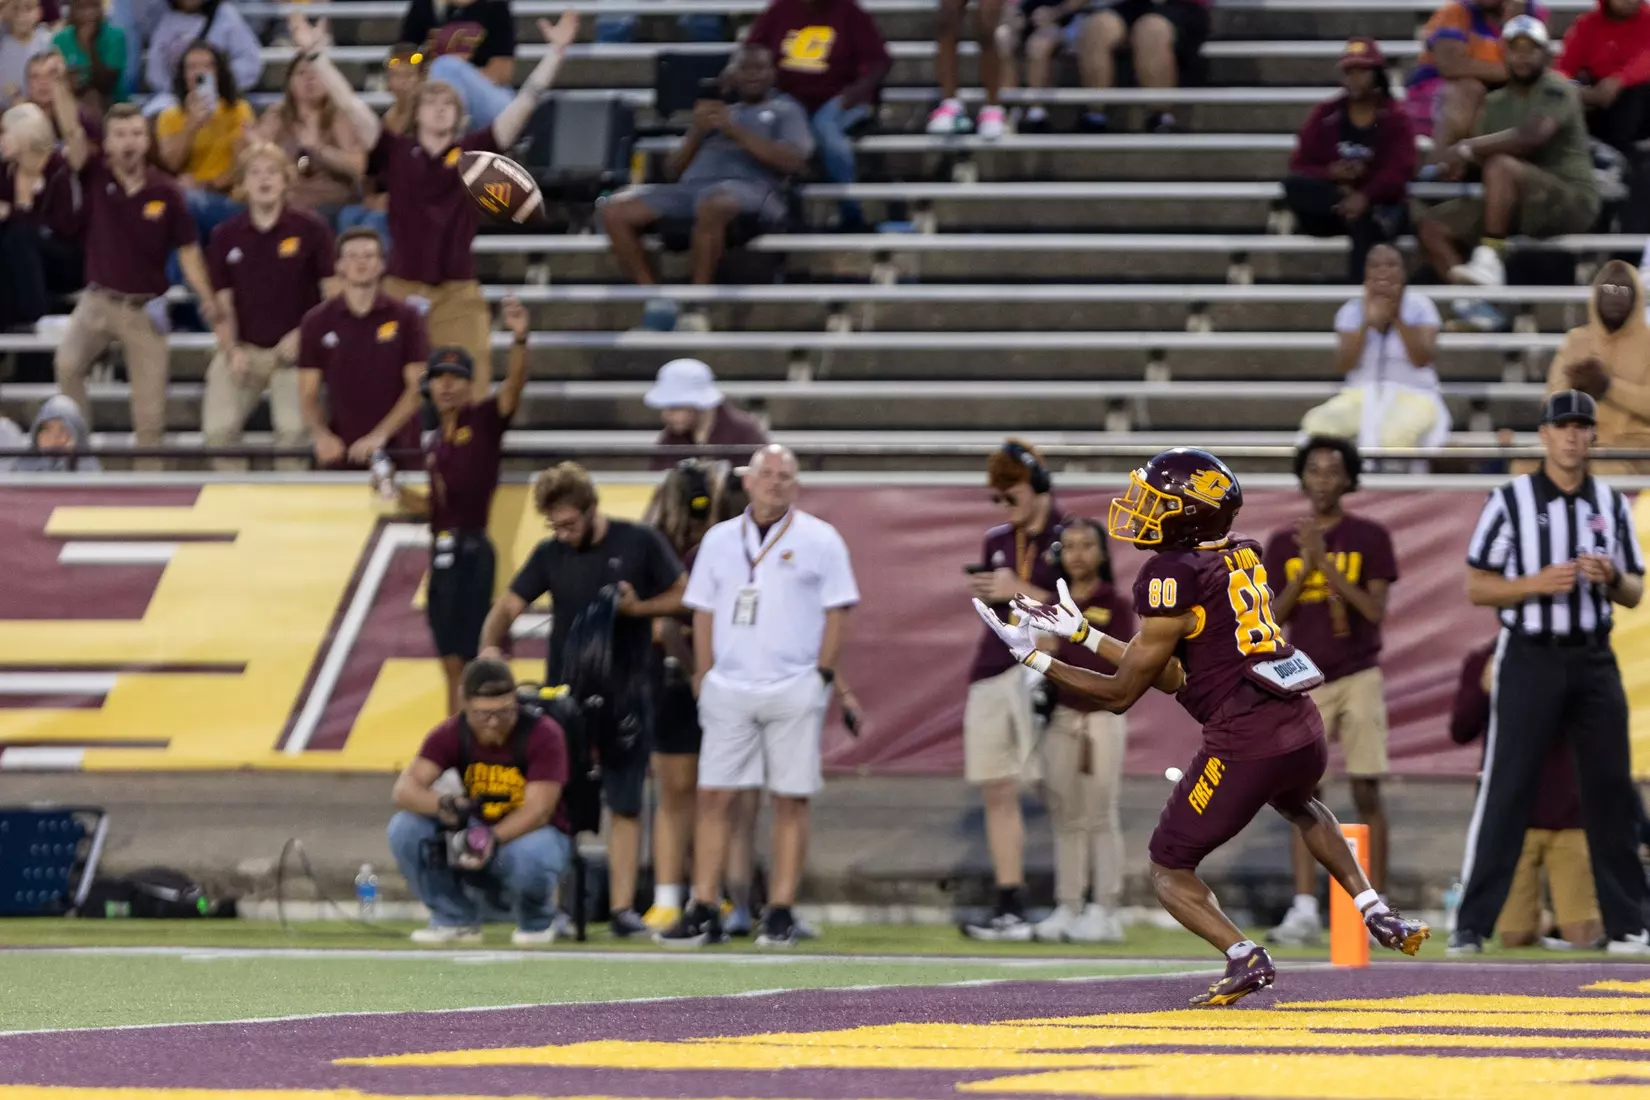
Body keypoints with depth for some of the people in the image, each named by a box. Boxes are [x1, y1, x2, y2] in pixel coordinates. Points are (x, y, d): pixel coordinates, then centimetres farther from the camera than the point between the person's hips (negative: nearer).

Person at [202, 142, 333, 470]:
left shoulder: (310, 229, -3)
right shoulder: (225, 237, 4)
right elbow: (223, 301, 7)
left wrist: (304, 334, -12)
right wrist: (232, 348, -7)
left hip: (293, 348, -2)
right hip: (243, 348, 2)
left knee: (293, 429, -19)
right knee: (218, 429, -11)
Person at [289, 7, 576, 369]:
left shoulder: (472, 152, 6)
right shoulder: (395, 152, 5)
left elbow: (523, 104, 3)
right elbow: (350, 104, 1)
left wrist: (556, 51, -3)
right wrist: (317, 53, -5)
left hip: (458, 294, 0)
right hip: (402, 289, 0)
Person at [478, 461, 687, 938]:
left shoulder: (639, 543, -3)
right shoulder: (550, 555, 3)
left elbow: (683, 596, 2)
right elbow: (508, 607, 3)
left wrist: (638, 607, -15)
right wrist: (489, 646, -17)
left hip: (625, 696, -2)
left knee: (625, 805, -2)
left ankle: (622, 907, -1)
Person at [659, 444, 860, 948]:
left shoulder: (819, 540, 3)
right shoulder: (720, 540, 12)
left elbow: (836, 612, 2)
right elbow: (704, 611, 15)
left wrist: (824, 677, -4)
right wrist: (705, 676, 7)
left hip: (794, 689, -3)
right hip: (729, 688, 3)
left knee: (790, 801, -2)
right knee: (714, 797, -3)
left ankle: (781, 913, 3)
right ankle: (704, 912, -1)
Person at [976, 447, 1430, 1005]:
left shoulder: (1173, 578, -10)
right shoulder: (1241, 558, 14)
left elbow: (1121, 693, -3)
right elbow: (1171, 675, 19)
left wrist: (1035, 657, 6)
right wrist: (1080, 632, 22)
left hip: (1241, 744, -8)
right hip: (1304, 730, 8)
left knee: (1169, 869, 10)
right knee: (1300, 807, 42)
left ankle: (1243, 955, -12)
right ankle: (1377, 914, 30)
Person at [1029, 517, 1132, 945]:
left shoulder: (1115, 606, -3)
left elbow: (1118, 667, -12)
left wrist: (1063, 650, -18)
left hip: (1102, 719, -4)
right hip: (1060, 718, 4)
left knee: (1101, 817, -4)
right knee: (1066, 817, 6)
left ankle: (1105, 913, -3)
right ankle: (1067, 909, 9)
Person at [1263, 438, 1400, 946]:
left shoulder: (1370, 537, 1)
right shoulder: (1284, 543, 9)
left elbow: (1376, 611, -7)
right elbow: (1273, 617, 3)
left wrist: (1327, 564, -15)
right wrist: (1305, 565, -10)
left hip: (1359, 676, -2)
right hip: (1306, 680, 2)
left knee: (1367, 791, -4)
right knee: (1304, 793, -4)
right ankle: (1304, 909, -6)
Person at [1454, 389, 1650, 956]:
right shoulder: (1509, 500, -2)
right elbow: (1478, 589, -4)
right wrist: (1539, 583, -18)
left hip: (1593, 659, 4)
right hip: (1530, 659, -4)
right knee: (1505, 790, -6)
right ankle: (1471, 926, -3)